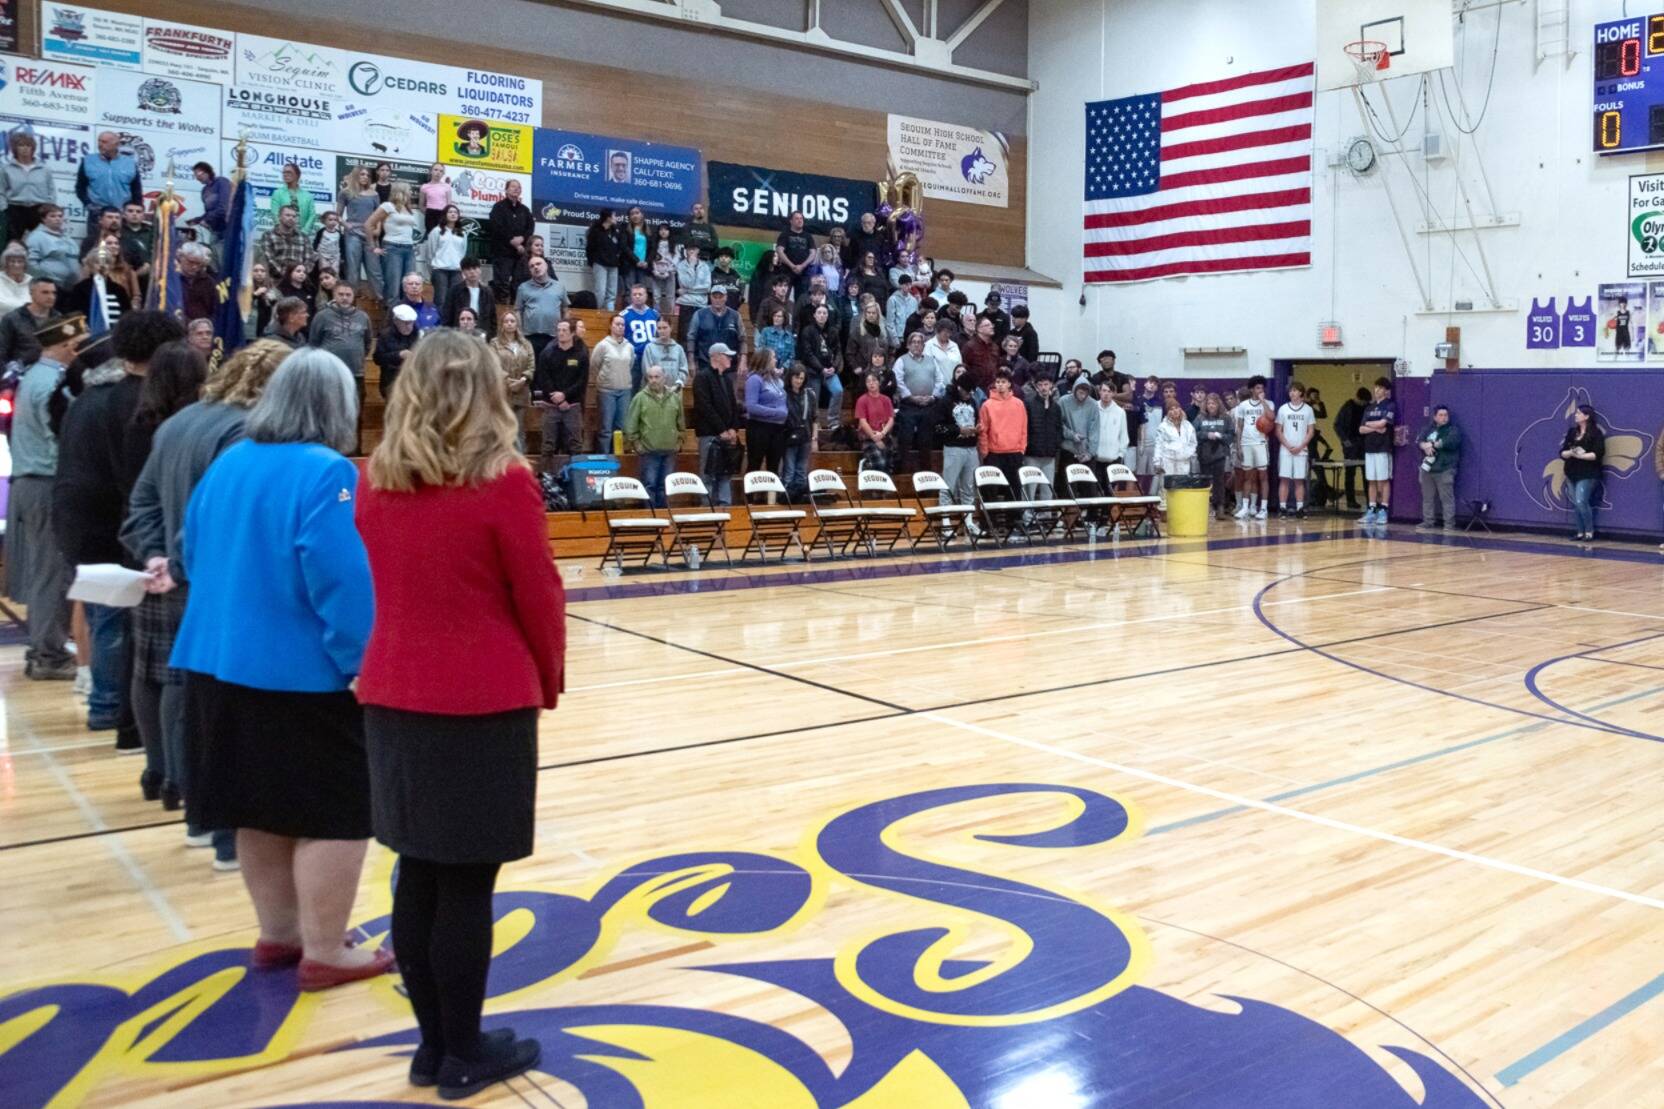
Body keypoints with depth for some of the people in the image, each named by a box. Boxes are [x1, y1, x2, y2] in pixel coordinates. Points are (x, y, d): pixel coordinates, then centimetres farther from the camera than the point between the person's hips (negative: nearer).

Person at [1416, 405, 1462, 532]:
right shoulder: (1429, 429, 17)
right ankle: (1428, 522, 14)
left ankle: (1449, 524, -5)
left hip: (1445, 470, -5)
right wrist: (1425, 446, -19)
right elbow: (1419, 441, 3)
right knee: (1427, 497, 8)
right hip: (1428, 468, 5)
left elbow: (1450, 442, -17)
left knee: (1447, 498, -7)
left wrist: (1432, 444, -11)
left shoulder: (1453, 430, 3)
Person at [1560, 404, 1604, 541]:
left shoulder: (1596, 433, -7)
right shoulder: (1572, 432, 11)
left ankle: (1589, 531, 2)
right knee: (1575, 504, 7)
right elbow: (1562, 452, 7)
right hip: (1572, 473, 7)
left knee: (1581, 502, -13)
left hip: (1587, 474, -7)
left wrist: (1580, 455, -19)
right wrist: (1570, 453, -13)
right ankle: (1580, 532, 14)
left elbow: (1598, 454, -16)